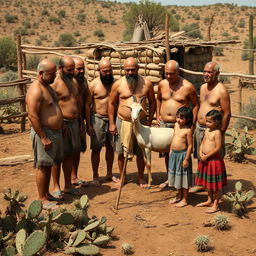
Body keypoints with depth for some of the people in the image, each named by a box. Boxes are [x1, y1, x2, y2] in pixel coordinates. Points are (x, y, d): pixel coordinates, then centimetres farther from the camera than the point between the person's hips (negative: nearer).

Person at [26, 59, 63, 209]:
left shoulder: (47, 86, 12)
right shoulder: (36, 91, -20)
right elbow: (33, 116, -24)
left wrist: (60, 130, 21)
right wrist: (44, 138, -23)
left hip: (55, 132, 9)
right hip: (44, 133, -9)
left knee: (49, 166, 16)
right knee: (43, 167, -1)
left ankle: (47, 193, 27)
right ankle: (42, 200, 7)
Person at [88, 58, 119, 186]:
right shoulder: (93, 85, -6)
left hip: (112, 119, 4)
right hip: (98, 119, -3)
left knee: (110, 147, 12)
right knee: (96, 149, 1)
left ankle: (109, 173, 27)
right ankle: (95, 177, 11)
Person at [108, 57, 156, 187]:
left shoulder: (146, 83, -1)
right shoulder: (118, 84, -3)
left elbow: (152, 102, 8)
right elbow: (111, 103, 3)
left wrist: (149, 120, 2)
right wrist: (112, 123, -1)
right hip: (122, 122, 0)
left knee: (141, 152, 8)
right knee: (121, 152, 8)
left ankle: (141, 178, 25)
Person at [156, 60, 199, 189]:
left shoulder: (188, 86, -9)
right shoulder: (162, 84, 5)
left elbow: (196, 105, -1)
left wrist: (192, 123, -7)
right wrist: (158, 115, 14)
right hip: (164, 124, 5)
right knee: (167, 152, 13)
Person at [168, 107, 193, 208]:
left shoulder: (188, 130, -17)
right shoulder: (176, 125, 5)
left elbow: (190, 145, -16)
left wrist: (186, 159, -18)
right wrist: (171, 151, 17)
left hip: (183, 155, -8)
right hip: (174, 154, 8)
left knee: (184, 177, 3)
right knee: (176, 176, 19)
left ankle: (184, 199, 14)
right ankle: (179, 196, 35)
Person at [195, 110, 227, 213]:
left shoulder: (217, 132, -17)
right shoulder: (207, 130, 7)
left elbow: (218, 148, -20)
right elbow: (203, 143, 14)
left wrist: (206, 156, -17)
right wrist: (201, 153, -2)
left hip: (214, 160, -8)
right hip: (206, 160, 8)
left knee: (215, 185, 3)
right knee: (208, 182, 20)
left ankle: (215, 205, 13)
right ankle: (209, 200, 35)